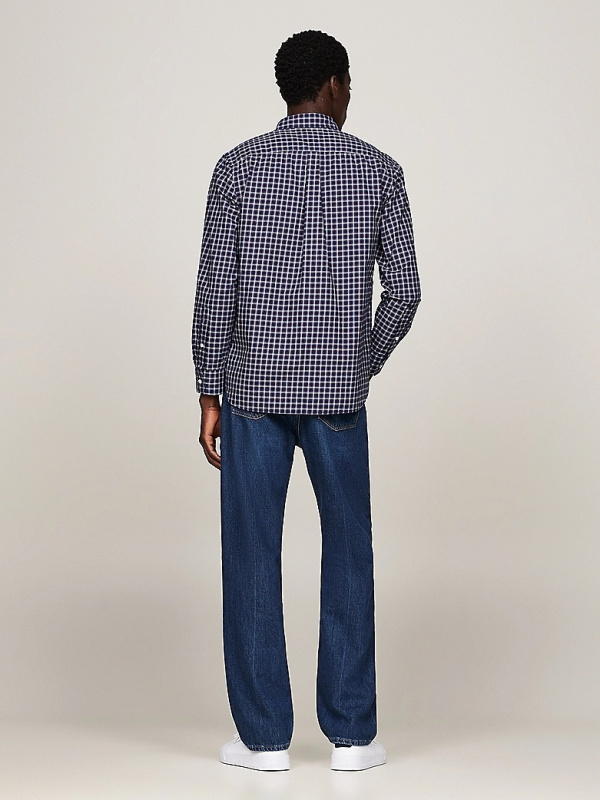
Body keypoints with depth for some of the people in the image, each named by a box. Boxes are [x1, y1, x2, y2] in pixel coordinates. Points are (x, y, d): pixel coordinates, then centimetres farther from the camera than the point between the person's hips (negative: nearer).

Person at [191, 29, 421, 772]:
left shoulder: (238, 167, -2)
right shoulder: (378, 169, 0)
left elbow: (216, 288, -5)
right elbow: (404, 289, -2)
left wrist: (208, 395, 1)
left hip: (253, 389, 0)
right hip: (336, 393, 1)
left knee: (251, 557, 4)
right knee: (347, 555, 9)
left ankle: (264, 735, 5)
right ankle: (350, 733, 8)